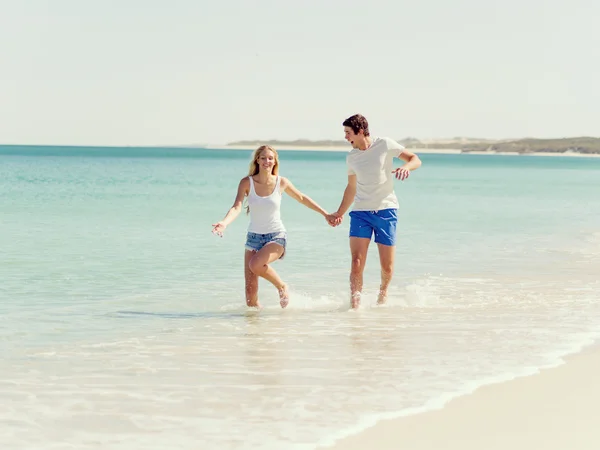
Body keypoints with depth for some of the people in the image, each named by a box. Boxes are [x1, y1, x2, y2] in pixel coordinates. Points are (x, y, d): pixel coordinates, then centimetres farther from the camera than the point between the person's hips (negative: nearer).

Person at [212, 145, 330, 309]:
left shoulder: (281, 183, -5)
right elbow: (237, 207, -19)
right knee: (250, 289, -6)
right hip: (253, 237, 2)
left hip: (276, 237, -2)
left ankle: (282, 286, -4)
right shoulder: (247, 183, -7)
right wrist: (224, 223, -40)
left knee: (255, 265, -30)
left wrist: (325, 214, 16)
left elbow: (302, 198, 12)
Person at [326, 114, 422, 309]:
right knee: (356, 263, -13)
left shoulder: (385, 145, -3)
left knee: (387, 267, 3)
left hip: (386, 210, -2)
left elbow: (415, 159, 1)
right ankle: (355, 304, -7)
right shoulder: (351, 157, 8)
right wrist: (339, 213, 24)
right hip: (361, 212, 2)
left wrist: (406, 167, -22)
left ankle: (383, 292, 33)